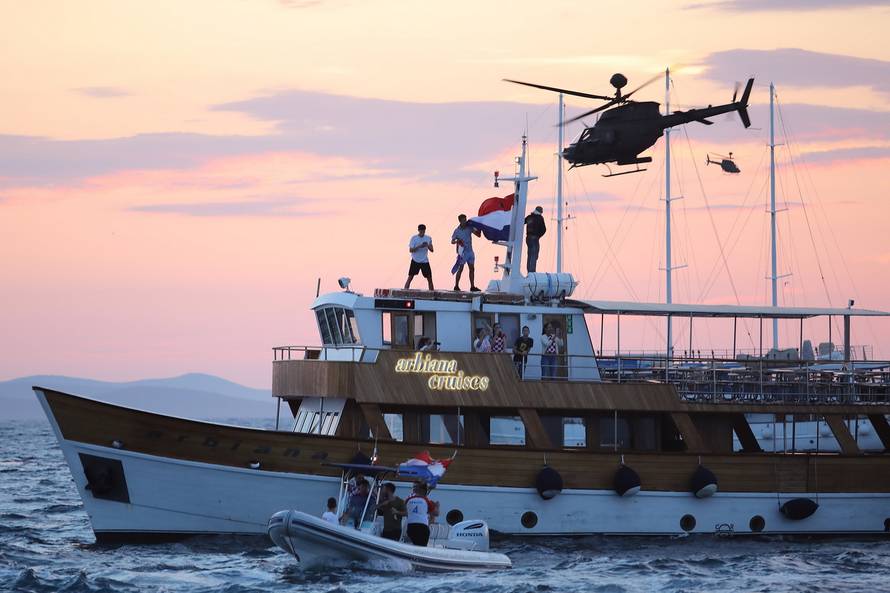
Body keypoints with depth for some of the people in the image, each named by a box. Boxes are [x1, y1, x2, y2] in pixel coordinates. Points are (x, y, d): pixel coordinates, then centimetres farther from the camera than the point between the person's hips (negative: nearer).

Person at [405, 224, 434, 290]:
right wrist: (419, 246, -22)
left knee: (429, 278, 2)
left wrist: (428, 246, -18)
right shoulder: (414, 238, -5)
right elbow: (410, 250, -9)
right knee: (410, 277, -8)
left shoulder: (429, 238, 4)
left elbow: (432, 250, 2)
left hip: (425, 261, 3)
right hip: (415, 261, -3)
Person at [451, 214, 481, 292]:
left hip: (470, 251, 5)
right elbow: (452, 241, -3)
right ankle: (456, 286, 3)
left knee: (472, 269, 6)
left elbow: (478, 234, 6)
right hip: (462, 252, -5)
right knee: (460, 269, -4)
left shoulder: (469, 228, 4)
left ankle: (472, 287, 11)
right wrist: (457, 241, -23)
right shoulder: (457, 231, -5)